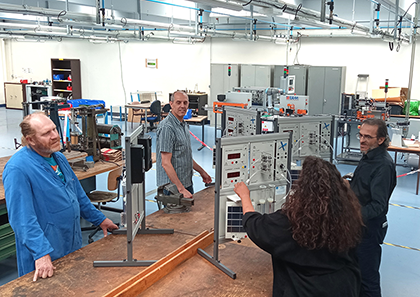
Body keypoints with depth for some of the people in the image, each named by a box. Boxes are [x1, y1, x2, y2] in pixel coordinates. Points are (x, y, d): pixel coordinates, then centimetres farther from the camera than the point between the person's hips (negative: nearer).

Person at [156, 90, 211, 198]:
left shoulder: (183, 125, 12)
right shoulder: (167, 127, -18)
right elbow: (166, 163, -23)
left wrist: (201, 171, 22)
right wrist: (181, 189, -25)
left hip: (187, 183, 9)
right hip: (173, 187, -9)